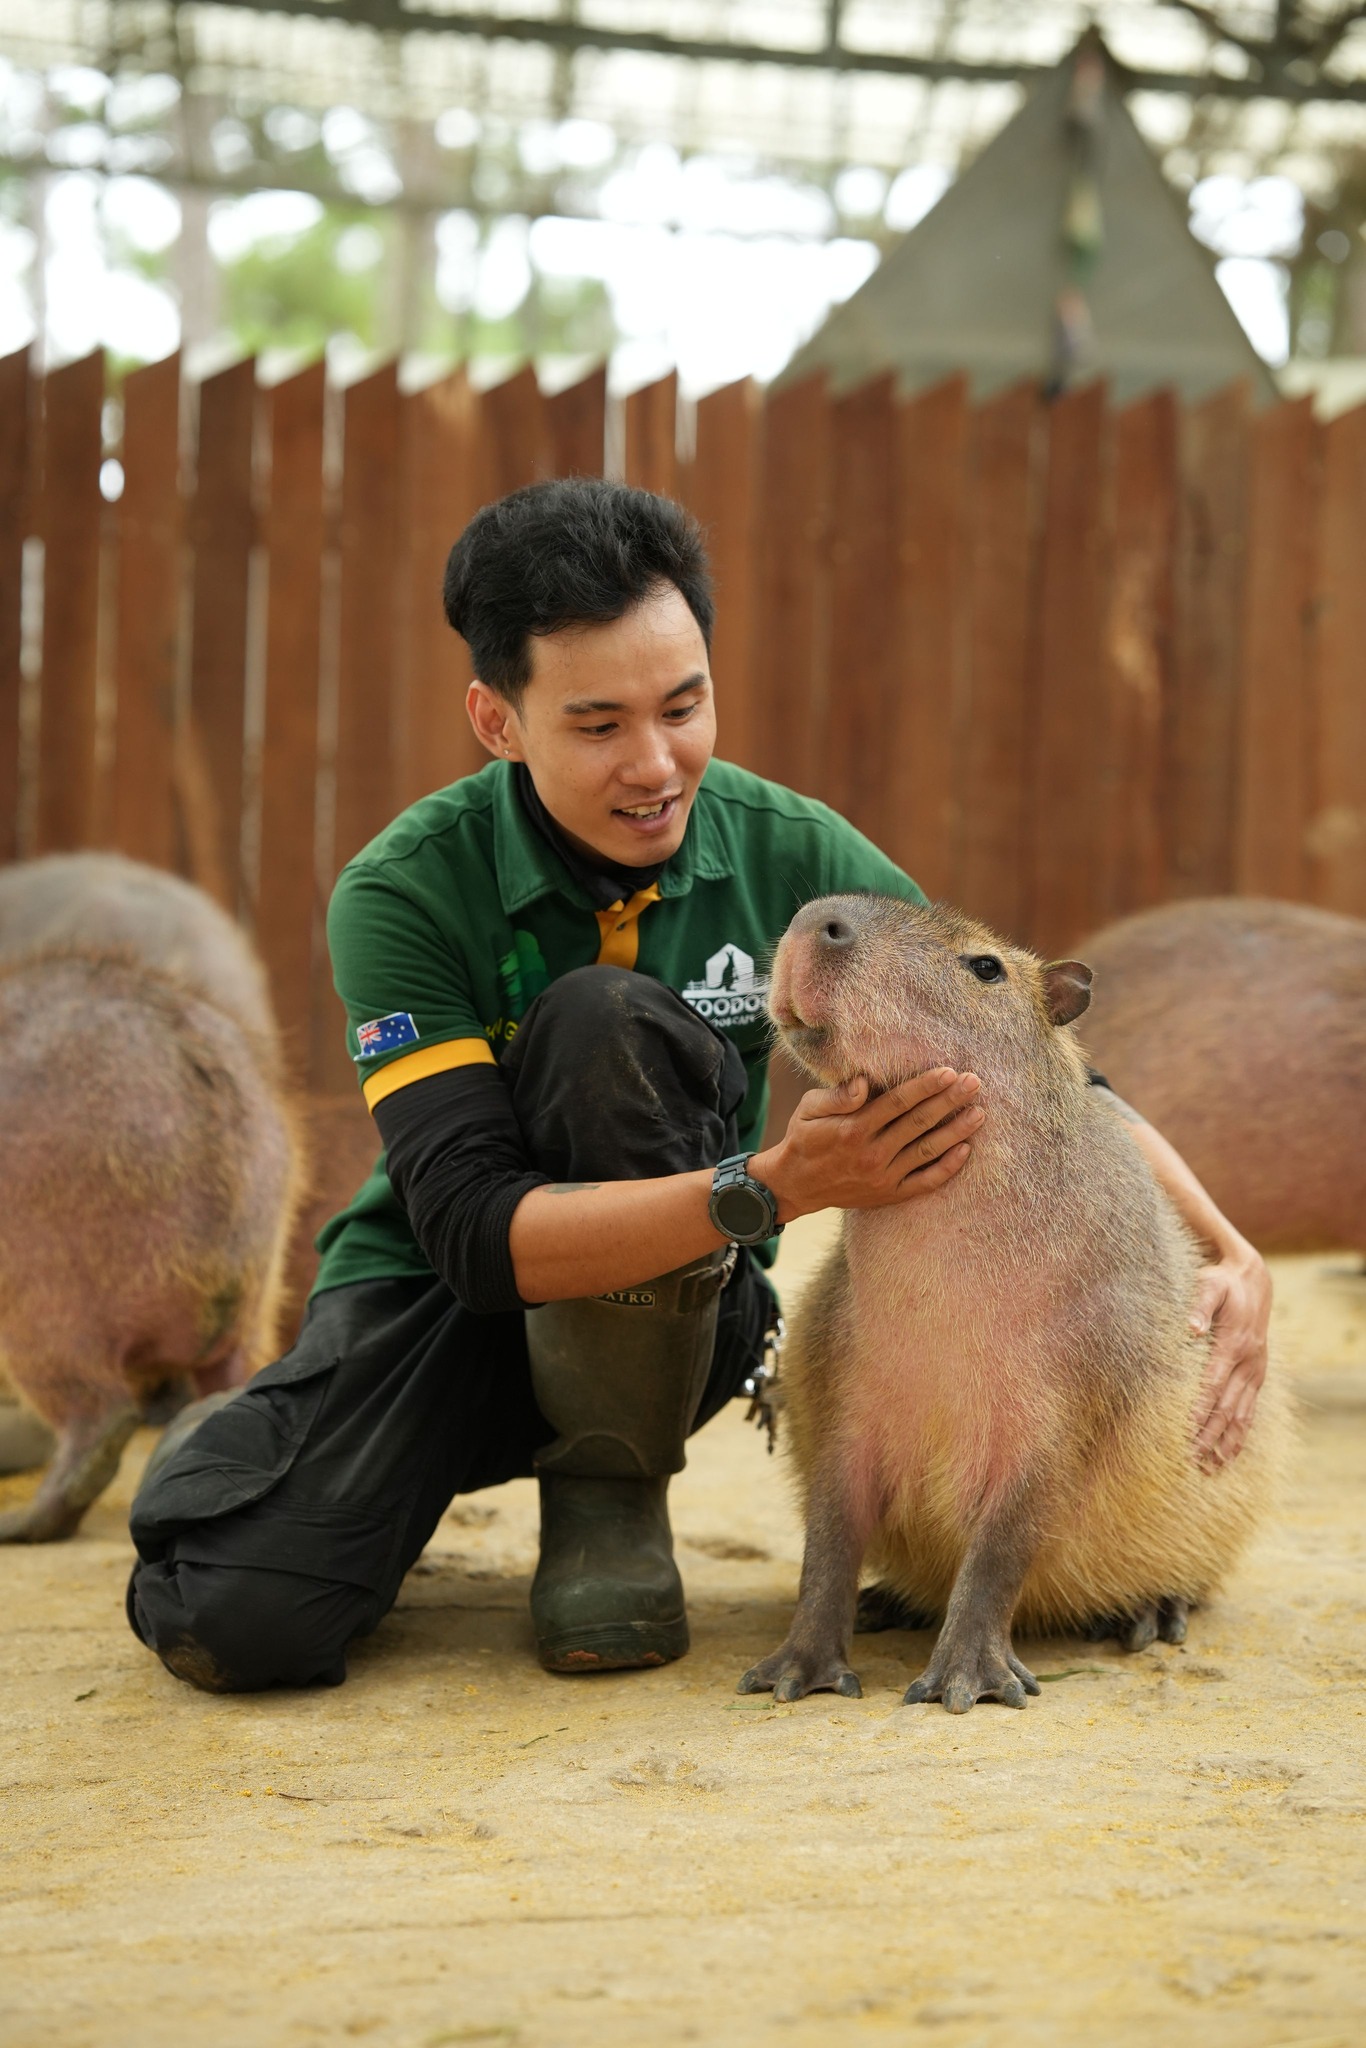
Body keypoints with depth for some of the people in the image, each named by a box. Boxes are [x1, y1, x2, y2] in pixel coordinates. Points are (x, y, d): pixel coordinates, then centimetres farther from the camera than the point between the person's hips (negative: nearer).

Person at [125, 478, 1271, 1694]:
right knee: (235, 1619, -28)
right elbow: (474, 1233, -28)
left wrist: (1228, 1251, -20)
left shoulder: (788, 854, -13)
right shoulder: (406, 894, -20)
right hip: (439, 1294, -1)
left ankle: (608, 1493, -10)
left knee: (605, 1020, -29)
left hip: (665, 1320, 1)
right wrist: (776, 1187, -41)